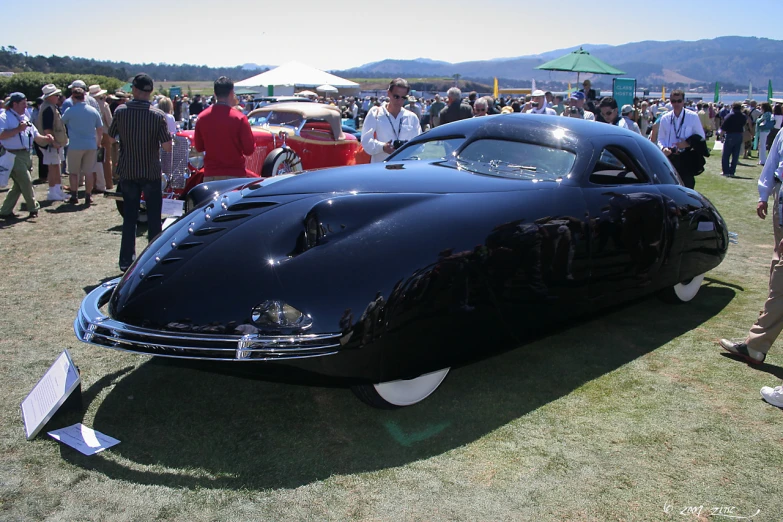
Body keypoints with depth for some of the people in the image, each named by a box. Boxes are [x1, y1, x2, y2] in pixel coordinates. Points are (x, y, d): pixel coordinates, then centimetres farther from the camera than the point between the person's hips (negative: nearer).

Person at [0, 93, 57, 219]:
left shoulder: (24, 119, 19)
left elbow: (36, 136, 17)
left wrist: (46, 138, -3)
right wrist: (18, 129, -22)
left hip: (26, 155, 9)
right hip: (14, 156, -8)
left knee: (19, 186, 11)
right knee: (26, 182, -7)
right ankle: (33, 208, 8)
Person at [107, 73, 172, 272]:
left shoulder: (120, 112, -5)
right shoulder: (158, 115, -13)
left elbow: (111, 136, 7)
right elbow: (167, 147, -14)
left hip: (127, 172, 2)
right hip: (151, 173, -2)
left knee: (129, 217, 12)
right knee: (154, 218, 9)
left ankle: (126, 261, 15)